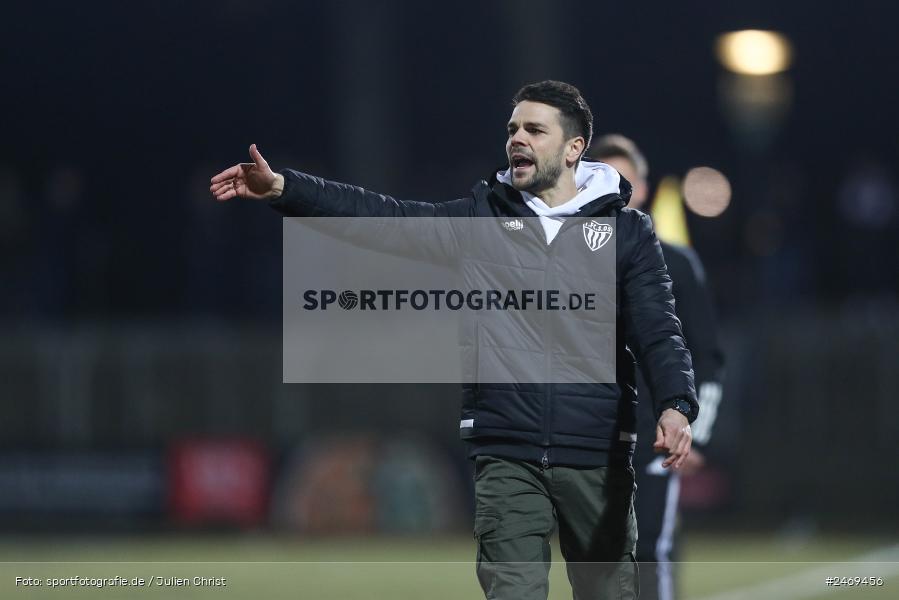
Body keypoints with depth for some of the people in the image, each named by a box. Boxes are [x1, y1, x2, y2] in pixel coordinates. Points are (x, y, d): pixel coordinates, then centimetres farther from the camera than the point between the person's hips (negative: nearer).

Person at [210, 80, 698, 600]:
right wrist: (282, 187, -12)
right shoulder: (482, 216, 9)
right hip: (507, 461, 1)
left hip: (598, 460, -1)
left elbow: (659, 331, -5)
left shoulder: (628, 231, 4)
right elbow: (385, 216, 0)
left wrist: (676, 407, -24)